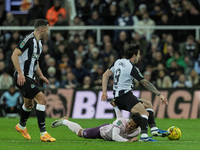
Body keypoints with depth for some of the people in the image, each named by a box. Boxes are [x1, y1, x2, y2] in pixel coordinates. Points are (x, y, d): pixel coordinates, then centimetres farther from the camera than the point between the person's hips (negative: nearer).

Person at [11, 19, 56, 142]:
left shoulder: (38, 43, 14)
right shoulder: (29, 40, -17)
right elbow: (14, 55, -21)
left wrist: (41, 76, 17)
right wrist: (20, 73, -26)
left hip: (30, 77, 10)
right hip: (23, 77, -10)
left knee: (29, 104, 25)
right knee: (42, 100, -17)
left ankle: (21, 126, 50)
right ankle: (43, 133, -17)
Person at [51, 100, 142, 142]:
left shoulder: (137, 131, -30)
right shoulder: (121, 122, -46)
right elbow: (115, 137, -54)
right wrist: (128, 141, -61)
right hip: (102, 130, -4)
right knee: (80, 133, 20)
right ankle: (64, 121, 45)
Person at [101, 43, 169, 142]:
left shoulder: (118, 62, 11)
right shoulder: (132, 68, -13)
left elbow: (105, 75, 12)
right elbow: (146, 83, -13)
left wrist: (104, 92, 10)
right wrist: (159, 95, -11)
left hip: (118, 97, 9)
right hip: (125, 96, -9)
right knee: (144, 113, -22)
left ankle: (154, 129, 9)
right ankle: (143, 135, -40)